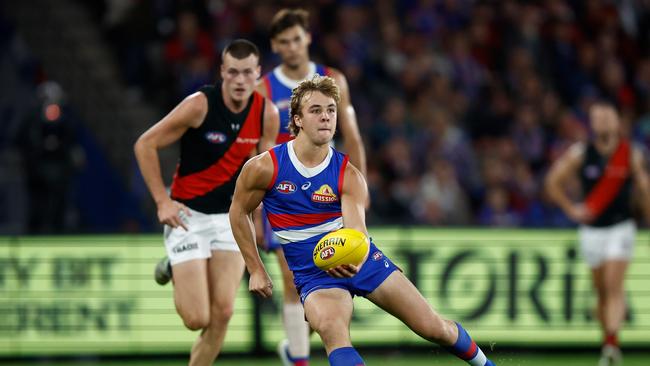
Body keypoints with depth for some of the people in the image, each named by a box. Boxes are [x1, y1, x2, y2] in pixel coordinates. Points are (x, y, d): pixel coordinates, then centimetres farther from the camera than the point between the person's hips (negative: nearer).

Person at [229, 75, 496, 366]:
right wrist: (255, 270, 4)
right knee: (332, 329, -37)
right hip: (313, 274, -1)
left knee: (434, 328, 2)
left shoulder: (349, 176, -11)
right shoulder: (264, 168, -11)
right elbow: (239, 211, 5)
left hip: (359, 259, 1)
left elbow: (357, 229, -23)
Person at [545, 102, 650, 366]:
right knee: (602, 292, 7)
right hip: (591, 231, 2)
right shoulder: (579, 154, -2)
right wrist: (571, 209, -4)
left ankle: (611, 344, -25)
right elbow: (553, 182, 5)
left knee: (614, 286, -16)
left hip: (621, 228, -2)